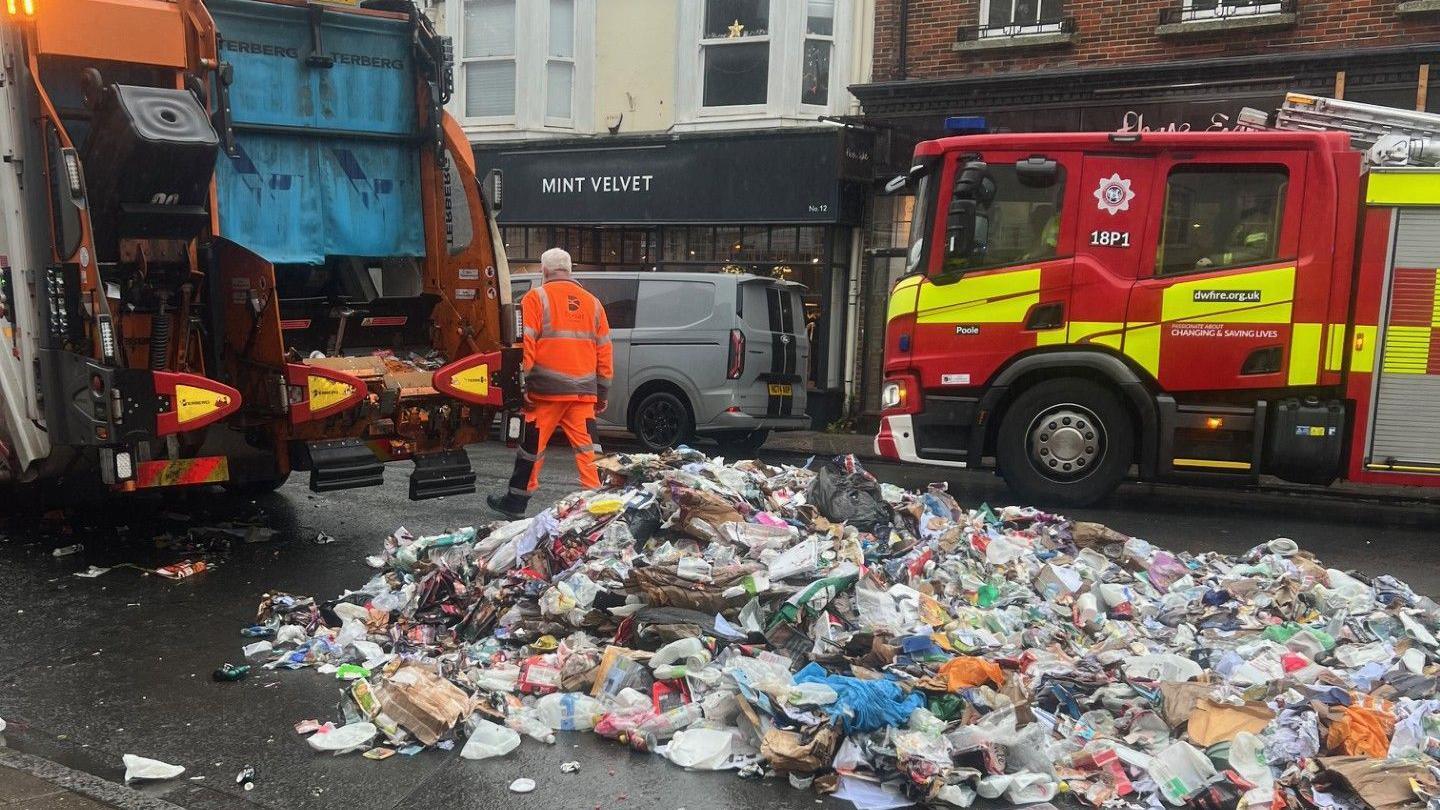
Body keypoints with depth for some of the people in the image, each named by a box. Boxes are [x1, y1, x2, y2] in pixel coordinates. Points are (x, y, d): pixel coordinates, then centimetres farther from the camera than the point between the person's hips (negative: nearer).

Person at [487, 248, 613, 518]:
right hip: (584, 391, 3)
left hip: (547, 390, -3)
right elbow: (604, 351, 14)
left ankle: (516, 501, 21)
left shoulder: (536, 298, 1)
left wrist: (521, 384, -7)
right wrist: (603, 393, 18)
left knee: (532, 446, 9)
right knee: (587, 450, 4)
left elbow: (526, 344, -9)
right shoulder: (592, 303, 14)